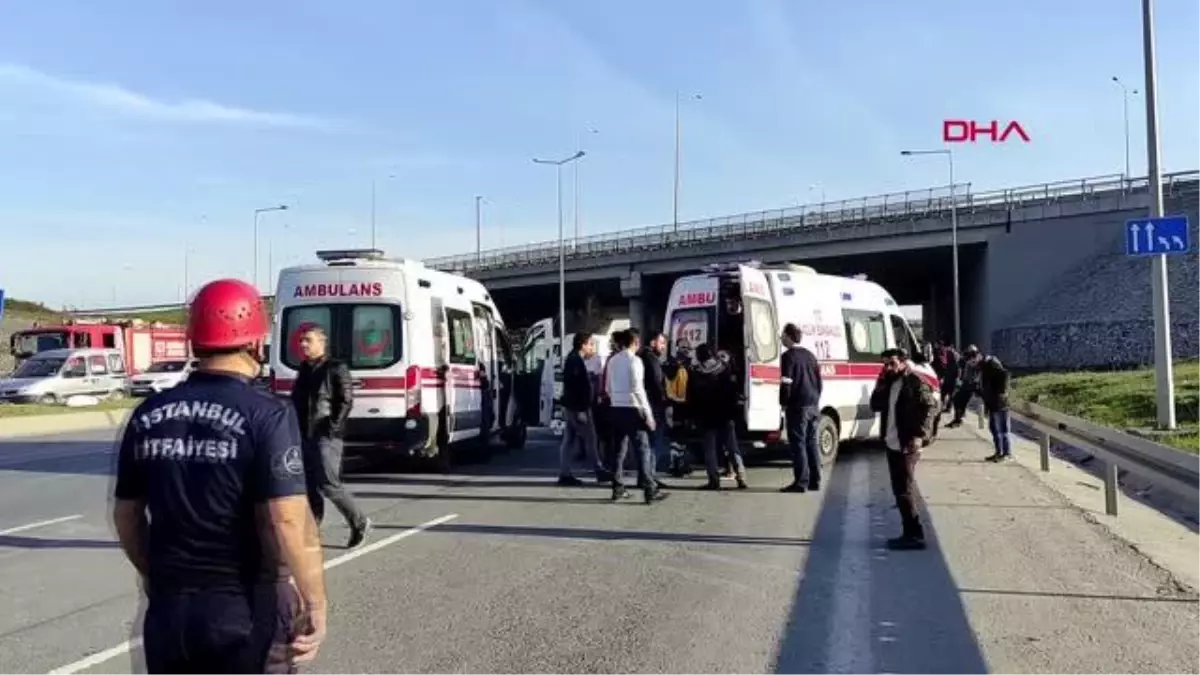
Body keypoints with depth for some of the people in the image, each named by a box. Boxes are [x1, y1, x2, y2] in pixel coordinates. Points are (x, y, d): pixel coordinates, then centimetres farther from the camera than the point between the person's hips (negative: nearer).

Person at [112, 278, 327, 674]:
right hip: (247, 610, -5)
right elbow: (289, 522, -22)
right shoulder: (267, 414, -15)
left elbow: (126, 515, 11)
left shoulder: (148, 415, 2)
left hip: (168, 609, 5)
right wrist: (315, 602, -12)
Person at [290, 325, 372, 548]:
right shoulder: (304, 370, 16)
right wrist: (296, 428, 9)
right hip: (305, 436, 7)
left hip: (326, 436, -7)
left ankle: (359, 523, 9)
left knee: (329, 484, -8)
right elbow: (296, 400, 21)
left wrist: (334, 427, -17)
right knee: (310, 485, 8)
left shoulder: (336, 368, -5)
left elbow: (346, 401, -11)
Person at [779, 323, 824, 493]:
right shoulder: (810, 355, 14)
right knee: (812, 442, 12)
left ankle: (801, 482, -7)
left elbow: (786, 383, -15)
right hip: (813, 405, 7)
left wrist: (783, 403, -5)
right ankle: (815, 481, 16)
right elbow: (819, 381, 17)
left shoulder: (788, 356, -10)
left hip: (797, 406, -7)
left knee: (798, 443, -5)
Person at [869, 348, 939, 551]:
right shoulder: (890, 384, 14)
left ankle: (915, 535, 1)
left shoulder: (915, 383, -11)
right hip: (892, 445, 9)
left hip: (907, 446, -9)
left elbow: (931, 407, -18)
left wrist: (920, 435, -24)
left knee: (904, 491, -6)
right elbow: (875, 406, 14)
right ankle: (910, 533, 22)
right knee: (901, 490, 13)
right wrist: (880, 384, 1)